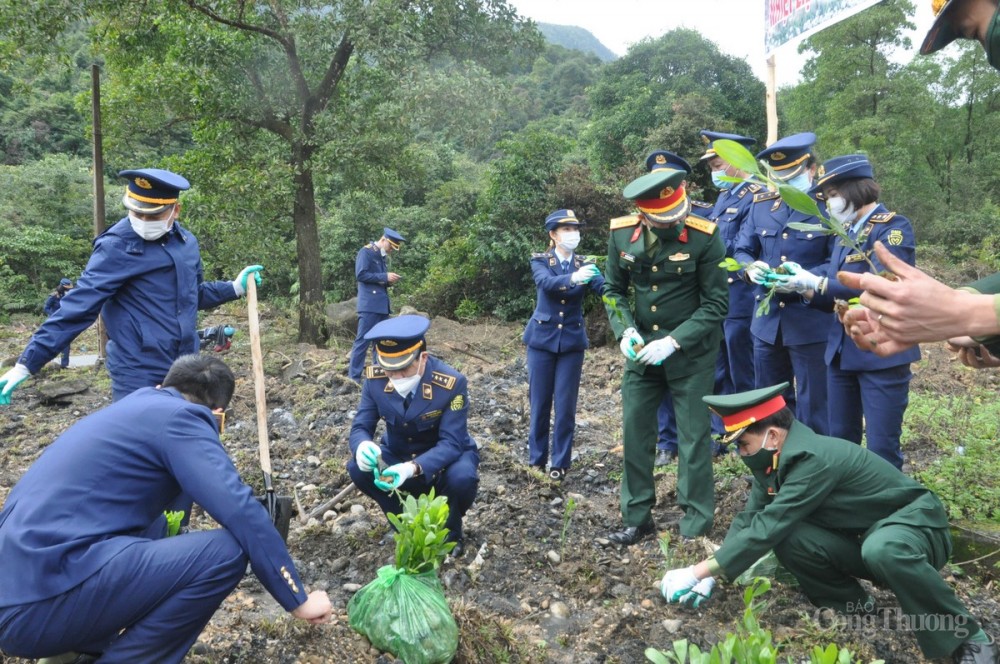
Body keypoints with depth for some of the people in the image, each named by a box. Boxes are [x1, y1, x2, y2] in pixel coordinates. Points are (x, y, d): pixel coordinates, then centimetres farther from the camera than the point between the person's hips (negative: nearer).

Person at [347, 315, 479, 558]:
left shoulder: (452, 383, -29)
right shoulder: (375, 378, -19)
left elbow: (451, 443, -30)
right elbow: (360, 426, -13)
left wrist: (413, 469, -48)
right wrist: (362, 446, -39)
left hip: (446, 455, -3)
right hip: (398, 454, 4)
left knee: (462, 478, -35)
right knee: (358, 468, -23)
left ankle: (450, 531, 0)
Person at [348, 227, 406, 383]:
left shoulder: (381, 256, 19)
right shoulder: (366, 252, -5)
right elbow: (361, 274, -16)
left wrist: (389, 280, 6)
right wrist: (385, 277, -15)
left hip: (382, 305, 9)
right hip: (369, 305, -9)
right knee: (363, 340, -7)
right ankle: (353, 377, -4)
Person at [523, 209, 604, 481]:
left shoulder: (585, 264, 3)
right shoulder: (540, 261, -3)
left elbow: (604, 288, -14)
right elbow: (546, 283, -25)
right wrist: (572, 278, -44)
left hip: (572, 341, 1)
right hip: (542, 339, -1)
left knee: (565, 405, 3)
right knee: (540, 402, 6)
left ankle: (560, 462, 15)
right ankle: (536, 459, 20)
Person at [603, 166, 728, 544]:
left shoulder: (705, 236, -17)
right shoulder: (622, 233, -7)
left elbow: (716, 303, -14)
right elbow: (613, 290, 4)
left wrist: (673, 342, -22)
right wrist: (625, 331, -13)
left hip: (692, 353, -4)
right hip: (642, 350, 4)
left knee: (694, 437, 3)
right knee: (635, 431, 8)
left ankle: (696, 524, 20)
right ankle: (637, 518, 24)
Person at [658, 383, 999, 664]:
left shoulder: (813, 459, -32)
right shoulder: (775, 459, -5)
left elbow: (767, 527, -34)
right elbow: (750, 518, -2)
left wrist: (700, 571, -30)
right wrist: (706, 574, -12)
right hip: (862, 536, 7)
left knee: (882, 550, -42)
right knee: (787, 539, -21)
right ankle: (851, 603, 5)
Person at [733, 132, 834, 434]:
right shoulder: (760, 204, 6)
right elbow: (742, 250, 8)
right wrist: (751, 267, -14)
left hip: (811, 321, -5)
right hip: (767, 318, 5)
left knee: (811, 404, 8)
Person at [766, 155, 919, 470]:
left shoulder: (894, 226, -10)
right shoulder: (846, 231, 14)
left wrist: (816, 282, -20)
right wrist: (801, 288, -3)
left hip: (881, 353, -7)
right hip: (841, 352, 8)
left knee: (881, 449, 0)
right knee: (840, 442, 14)